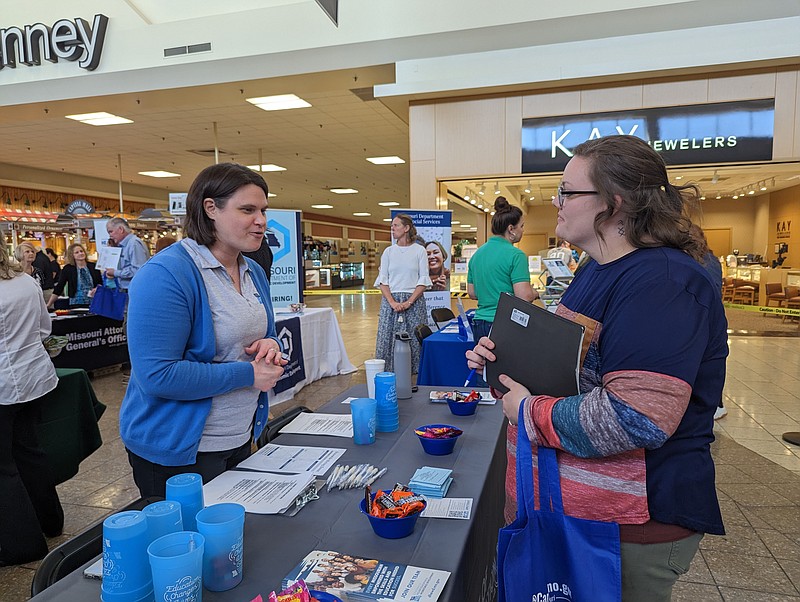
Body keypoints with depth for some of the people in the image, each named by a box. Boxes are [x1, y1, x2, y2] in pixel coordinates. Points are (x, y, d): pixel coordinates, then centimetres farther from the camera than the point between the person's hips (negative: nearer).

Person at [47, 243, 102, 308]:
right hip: (76, 305, -1)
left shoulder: (93, 266, 5)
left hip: (94, 304, 1)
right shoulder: (68, 269, 1)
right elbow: (58, 288, 2)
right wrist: (48, 305, -2)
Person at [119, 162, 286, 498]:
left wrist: (270, 345, -8)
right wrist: (248, 374, -23)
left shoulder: (254, 273, 4)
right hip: (178, 452, -7)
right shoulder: (165, 275, -21)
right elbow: (156, 376, -27)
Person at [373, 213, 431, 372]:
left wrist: (409, 302, -13)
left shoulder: (419, 250, 3)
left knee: (414, 340, -2)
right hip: (390, 301, 2)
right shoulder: (388, 251, 9)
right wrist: (393, 302, -10)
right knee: (389, 339, 1)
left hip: (414, 301, -2)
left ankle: (414, 371, 8)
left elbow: (423, 281, -2)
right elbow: (382, 280, 4)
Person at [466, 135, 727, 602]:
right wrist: (500, 356, 2)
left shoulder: (661, 283, -24)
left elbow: (636, 420, -33)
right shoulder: (597, 270, 9)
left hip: (633, 523, -9)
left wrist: (529, 412, -21)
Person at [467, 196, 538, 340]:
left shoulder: (477, 254, 10)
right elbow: (524, 296, -17)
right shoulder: (515, 255, -12)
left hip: (479, 323, 7)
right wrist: (535, 293, 3)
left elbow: (472, 293, 15)